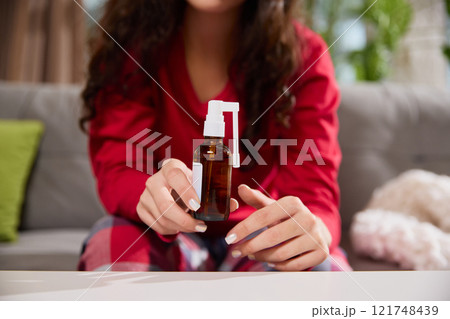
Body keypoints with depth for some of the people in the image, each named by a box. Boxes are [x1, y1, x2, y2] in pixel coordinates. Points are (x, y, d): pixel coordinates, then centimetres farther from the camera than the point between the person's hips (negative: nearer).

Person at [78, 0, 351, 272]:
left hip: (255, 238, 1)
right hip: (167, 236, 0)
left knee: (322, 268, -28)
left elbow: (315, 190, -17)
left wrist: (316, 227, -41)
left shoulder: (304, 54, -8)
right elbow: (116, 170, -16)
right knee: (115, 240, -30)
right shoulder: (130, 44, -7)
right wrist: (155, 195, -39)